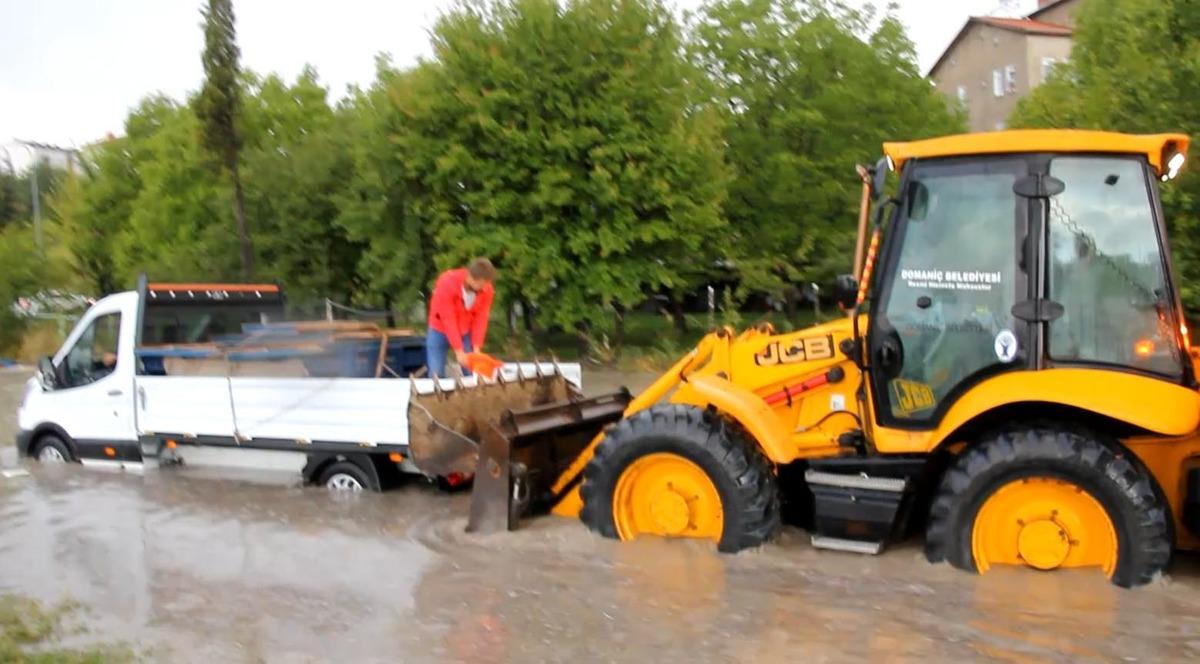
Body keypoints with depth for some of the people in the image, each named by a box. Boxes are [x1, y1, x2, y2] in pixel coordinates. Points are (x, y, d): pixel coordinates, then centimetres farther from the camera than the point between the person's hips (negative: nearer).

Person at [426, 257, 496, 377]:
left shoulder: (486, 289, -18)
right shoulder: (447, 283, -30)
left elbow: (481, 318, -13)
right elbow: (448, 319, -28)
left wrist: (476, 348, -20)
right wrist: (459, 351, -28)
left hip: (467, 332, 3)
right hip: (440, 331, -3)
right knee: (436, 375, -8)